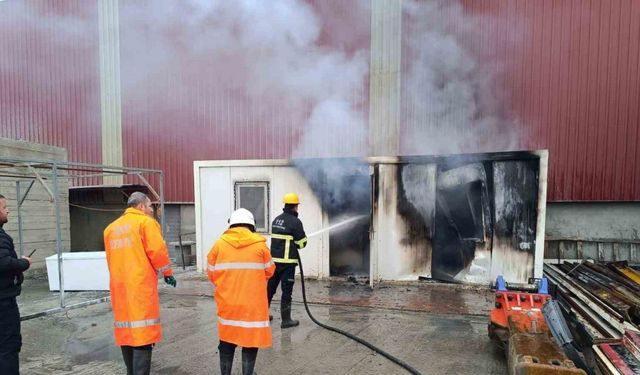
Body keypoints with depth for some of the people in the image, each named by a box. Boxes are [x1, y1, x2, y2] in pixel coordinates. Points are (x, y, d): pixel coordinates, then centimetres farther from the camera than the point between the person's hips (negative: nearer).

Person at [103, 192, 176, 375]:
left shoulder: (111, 227, 17)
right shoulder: (146, 222, -4)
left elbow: (110, 259, 17)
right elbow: (157, 251, -12)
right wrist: (168, 273, 1)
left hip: (119, 285, 7)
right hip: (141, 285, -7)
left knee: (127, 332, 16)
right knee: (142, 335, -6)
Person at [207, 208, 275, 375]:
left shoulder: (219, 243, -3)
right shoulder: (260, 244, -7)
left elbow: (211, 273, 4)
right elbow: (269, 271, 3)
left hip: (227, 302, 3)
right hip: (252, 303, -2)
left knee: (227, 340, 18)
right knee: (250, 339, 11)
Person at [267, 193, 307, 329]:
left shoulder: (276, 219, 10)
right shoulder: (295, 221, -12)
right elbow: (302, 243, -8)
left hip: (274, 260, 7)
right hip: (287, 262, -7)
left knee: (270, 287, 17)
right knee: (287, 291, 1)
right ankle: (286, 320, 7)